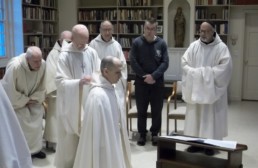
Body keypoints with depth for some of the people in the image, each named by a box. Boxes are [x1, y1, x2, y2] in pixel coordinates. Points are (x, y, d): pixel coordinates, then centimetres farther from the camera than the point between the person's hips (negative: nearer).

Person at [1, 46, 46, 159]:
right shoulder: (14, 66, -36)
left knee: (37, 119, 0)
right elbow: (10, 90, -26)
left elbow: (42, 86, -7)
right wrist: (25, 101, -19)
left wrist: (35, 99, -15)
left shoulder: (43, 65, -23)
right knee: (21, 123, -11)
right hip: (15, 99, -5)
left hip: (31, 99, 5)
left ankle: (34, 148, 18)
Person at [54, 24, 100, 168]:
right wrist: (79, 82, -29)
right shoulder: (64, 55, -12)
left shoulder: (92, 52, 0)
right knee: (71, 138, 6)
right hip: (71, 104, -4)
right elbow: (60, 81, -16)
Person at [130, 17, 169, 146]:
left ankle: (155, 133, 22)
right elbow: (133, 62, -6)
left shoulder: (161, 43, -1)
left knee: (157, 110, 8)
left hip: (157, 82, 1)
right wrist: (144, 76, -11)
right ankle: (142, 134, 20)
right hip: (141, 82, 0)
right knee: (141, 110, 8)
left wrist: (153, 76, -16)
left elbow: (165, 63, -5)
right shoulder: (137, 43, -3)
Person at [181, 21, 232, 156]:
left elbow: (225, 67, -16)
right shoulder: (193, 46, 4)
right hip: (195, 87, 3)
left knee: (211, 116, 2)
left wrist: (206, 73, -19)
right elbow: (184, 63, 0)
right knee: (195, 115, 7)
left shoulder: (221, 47, -6)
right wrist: (195, 73, -16)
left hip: (212, 89, -3)